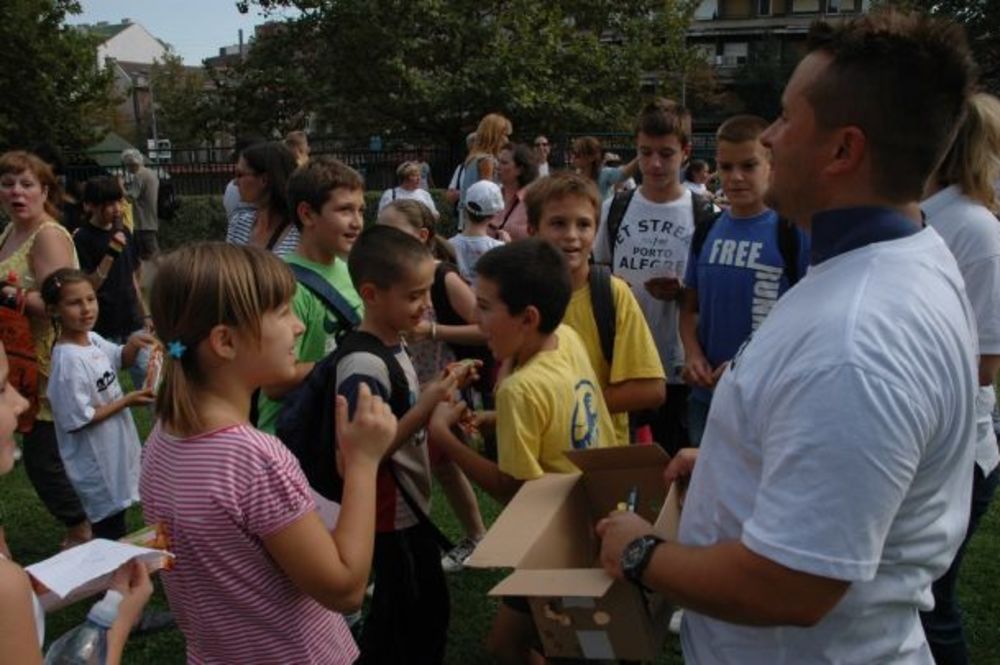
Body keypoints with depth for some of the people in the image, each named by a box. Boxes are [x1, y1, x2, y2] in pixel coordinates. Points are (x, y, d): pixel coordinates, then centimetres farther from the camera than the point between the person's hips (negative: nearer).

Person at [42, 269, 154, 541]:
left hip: (115, 449, 8)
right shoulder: (68, 360, -27)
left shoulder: (93, 339, -3)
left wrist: (133, 344, -6)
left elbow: (123, 360, 17)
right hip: (96, 460, -8)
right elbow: (78, 419, -25)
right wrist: (127, 401, -19)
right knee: (110, 530, 6)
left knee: (116, 513, 25)